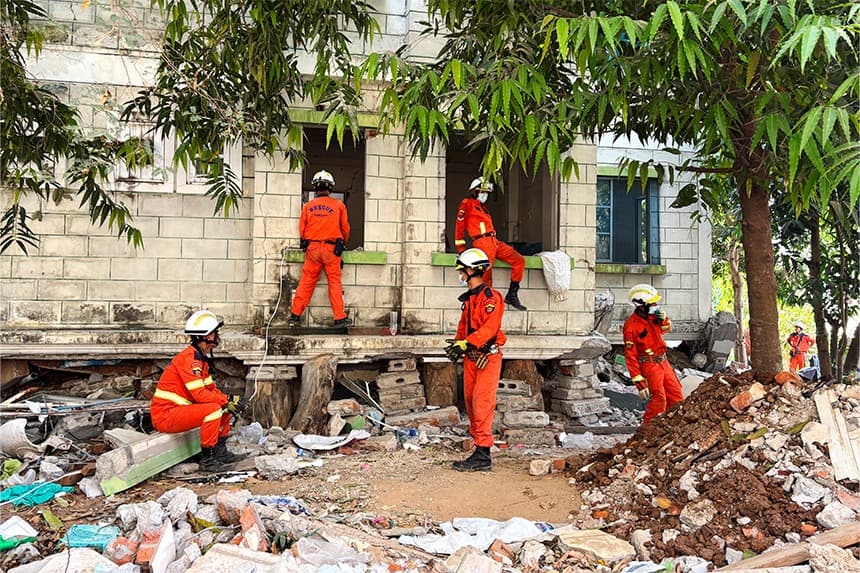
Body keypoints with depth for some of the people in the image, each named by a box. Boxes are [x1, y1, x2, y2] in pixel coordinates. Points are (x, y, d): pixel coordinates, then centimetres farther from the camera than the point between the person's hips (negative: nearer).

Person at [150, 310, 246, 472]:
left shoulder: (201, 358, 12)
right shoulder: (189, 358, -20)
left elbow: (211, 389, 14)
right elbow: (199, 394, -26)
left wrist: (230, 400, -4)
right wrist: (227, 401, -17)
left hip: (178, 410, 10)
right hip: (165, 415, -10)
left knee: (225, 407, 10)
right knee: (213, 408, -27)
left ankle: (220, 452, 14)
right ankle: (207, 460, -19)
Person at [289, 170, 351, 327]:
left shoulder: (308, 206, 5)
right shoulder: (339, 205, 3)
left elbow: (302, 229, 10)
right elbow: (345, 228, 10)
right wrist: (343, 243, 29)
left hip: (312, 247, 1)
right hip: (332, 248, -1)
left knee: (306, 281, 6)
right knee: (334, 283, 4)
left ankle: (295, 315, 7)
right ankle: (340, 318, 5)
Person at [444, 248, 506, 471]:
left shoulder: (490, 297, -13)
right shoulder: (469, 298, 16)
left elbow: (489, 328, -23)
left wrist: (465, 343, -27)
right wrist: (458, 345, 4)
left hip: (488, 356, -9)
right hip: (471, 357, 9)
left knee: (482, 403, -11)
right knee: (470, 399, 11)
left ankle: (483, 454, -10)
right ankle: (477, 437, 23)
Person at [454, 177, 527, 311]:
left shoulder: (483, 208, 29)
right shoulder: (467, 204, 4)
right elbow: (460, 225, 0)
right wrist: (461, 248, -2)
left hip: (495, 241, 8)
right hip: (482, 243, -8)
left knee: (519, 260, -3)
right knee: (486, 276, -18)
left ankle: (511, 295, -1)